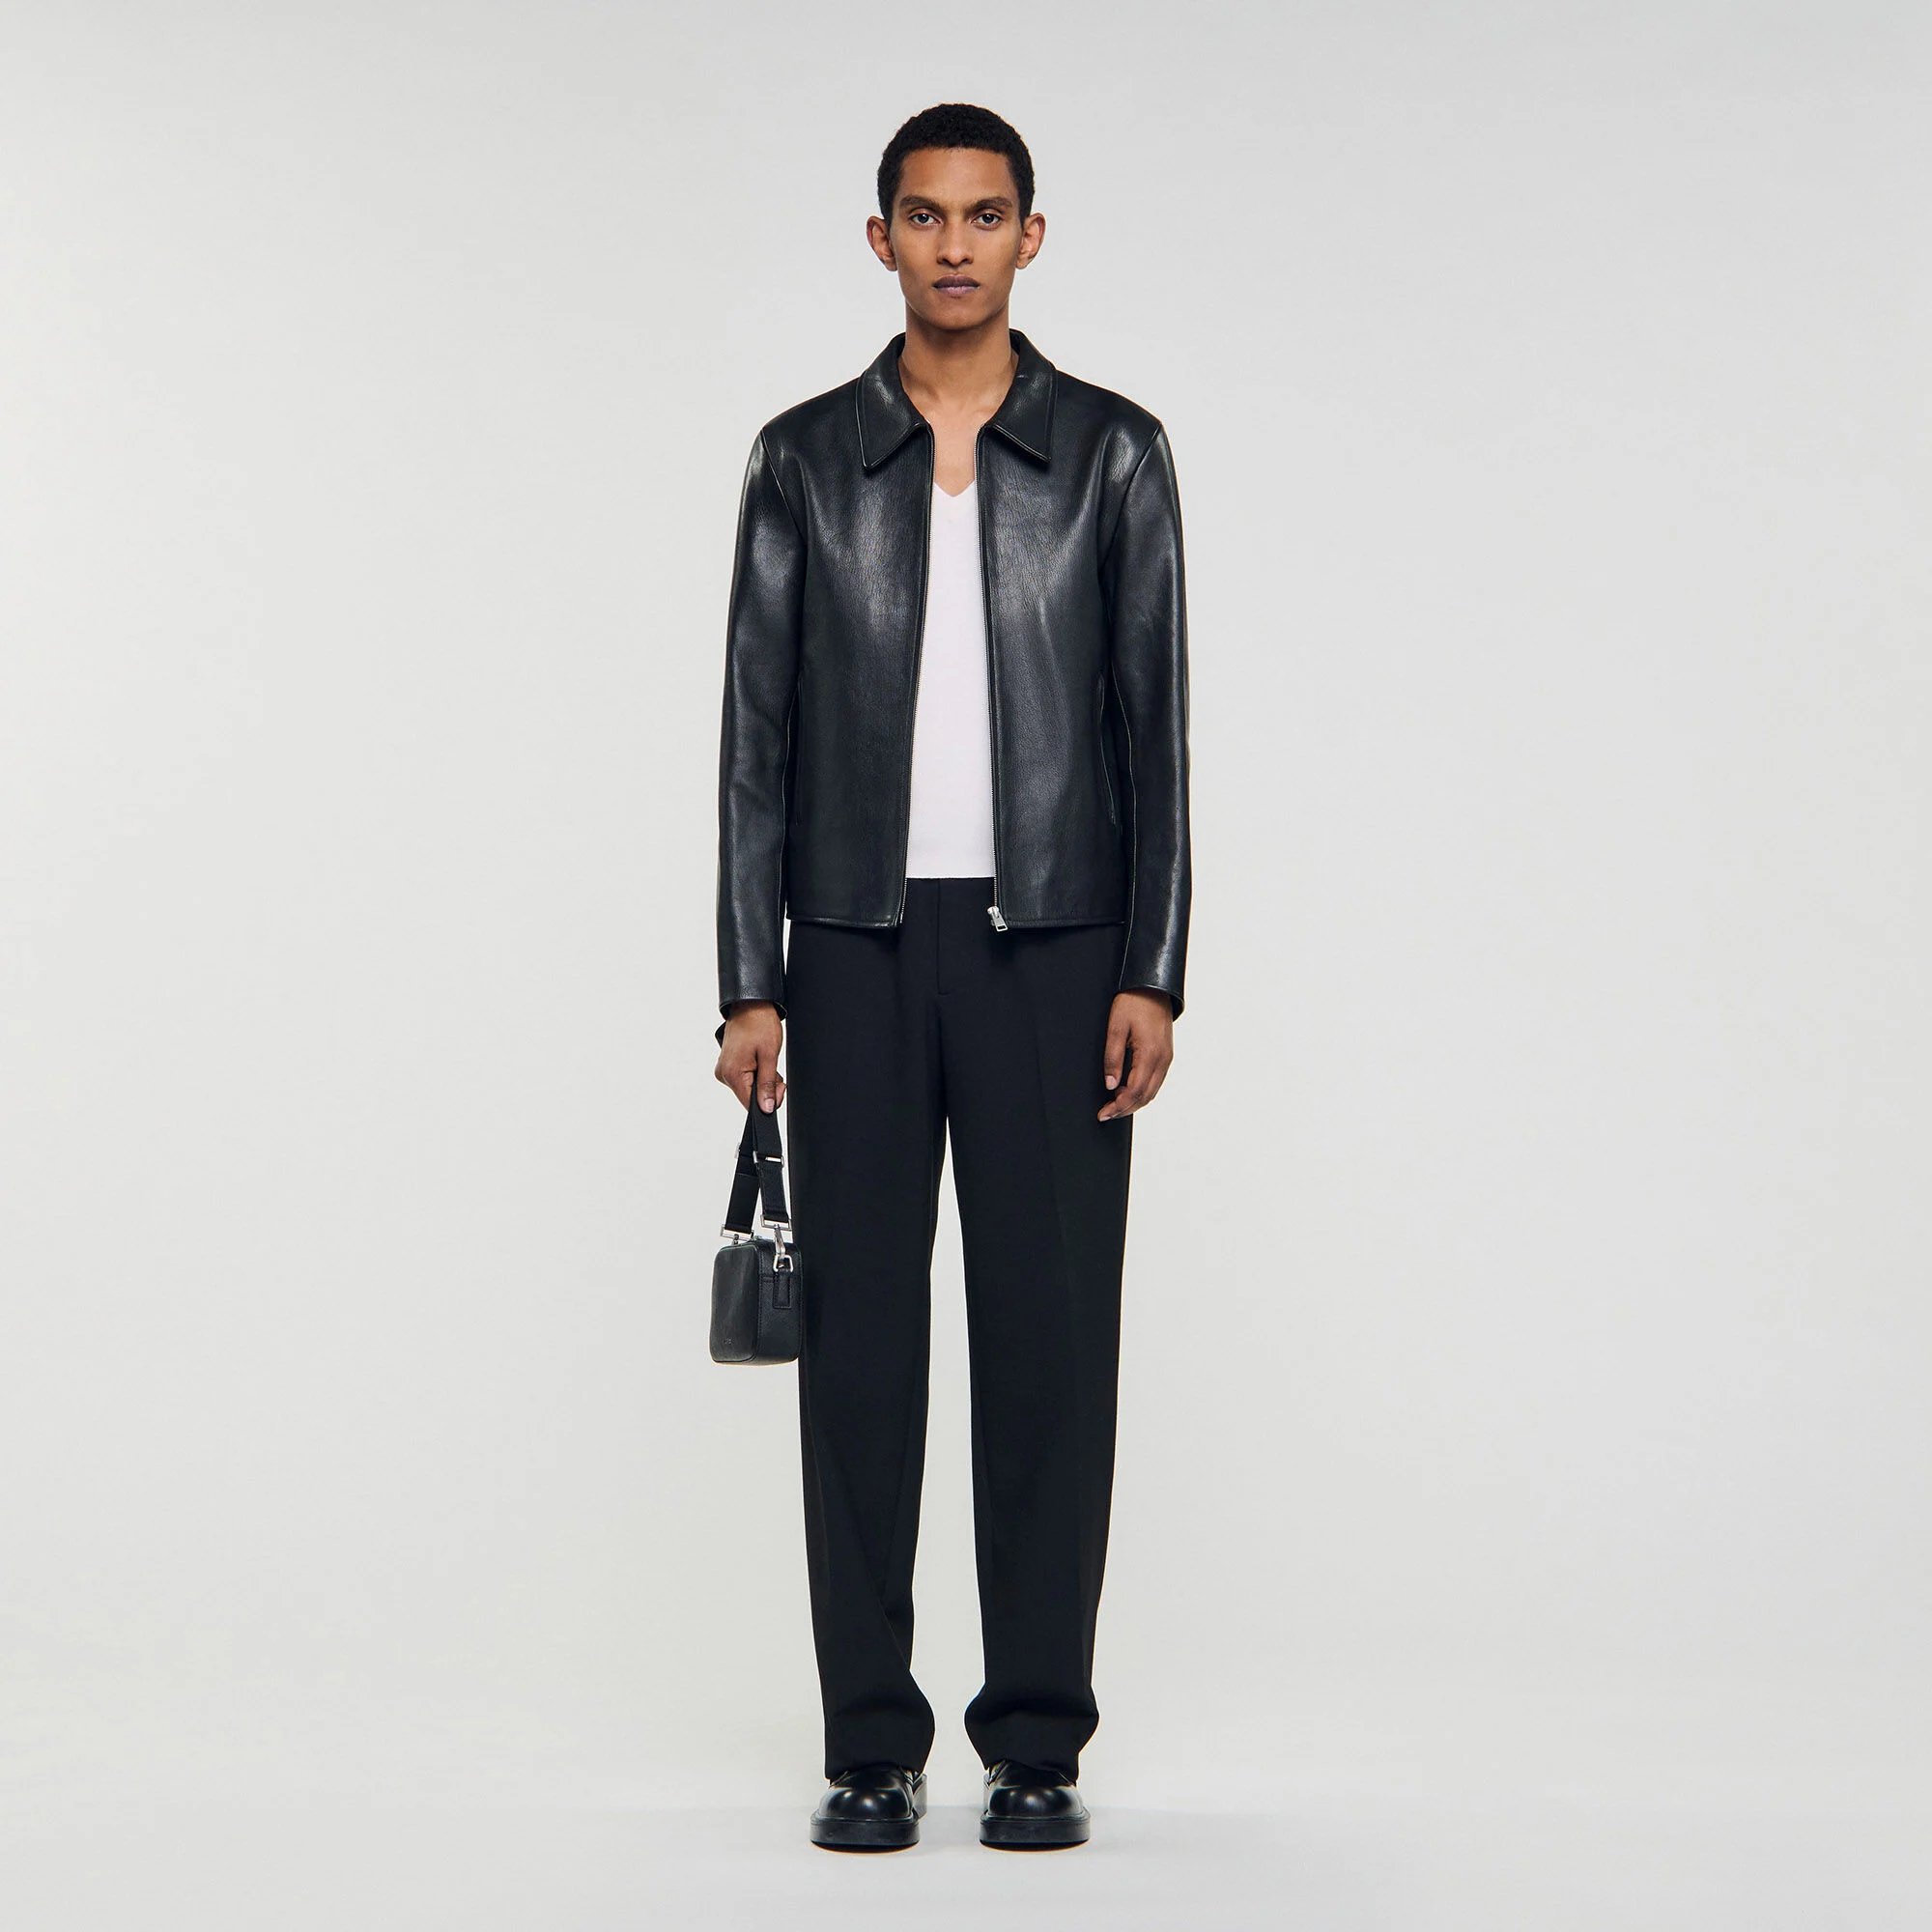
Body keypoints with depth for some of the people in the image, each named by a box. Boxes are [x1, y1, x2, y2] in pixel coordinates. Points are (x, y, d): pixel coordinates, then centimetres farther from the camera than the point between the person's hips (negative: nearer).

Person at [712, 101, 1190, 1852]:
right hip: (860, 949, 1)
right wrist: (749, 983, -2)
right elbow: (759, 734, 5)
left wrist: (1153, 975, -7)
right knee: (862, 1345, 2)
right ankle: (872, 1743, 12)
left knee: (1050, 1341, 0)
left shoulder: (1113, 453, 4)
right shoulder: (806, 459, 6)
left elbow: (1154, 729, 1)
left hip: (1050, 949, -1)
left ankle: (1038, 1742, 11)